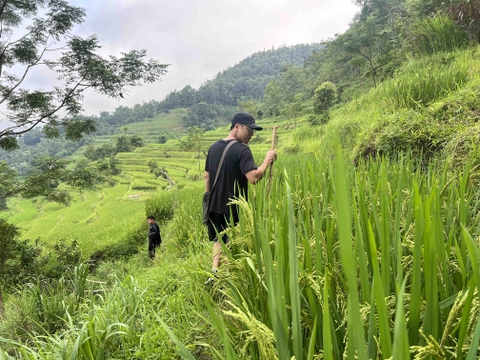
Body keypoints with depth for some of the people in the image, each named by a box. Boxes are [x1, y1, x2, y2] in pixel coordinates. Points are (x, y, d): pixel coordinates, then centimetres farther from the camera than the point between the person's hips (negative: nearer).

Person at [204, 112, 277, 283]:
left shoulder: (214, 147, 7)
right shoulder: (242, 150, -17)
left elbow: (207, 177, 13)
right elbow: (254, 177, -28)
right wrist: (268, 159, -15)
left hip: (215, 206, 7)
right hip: (234, 208, -7)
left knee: (219, 240, 22)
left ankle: (214, 273, 22)